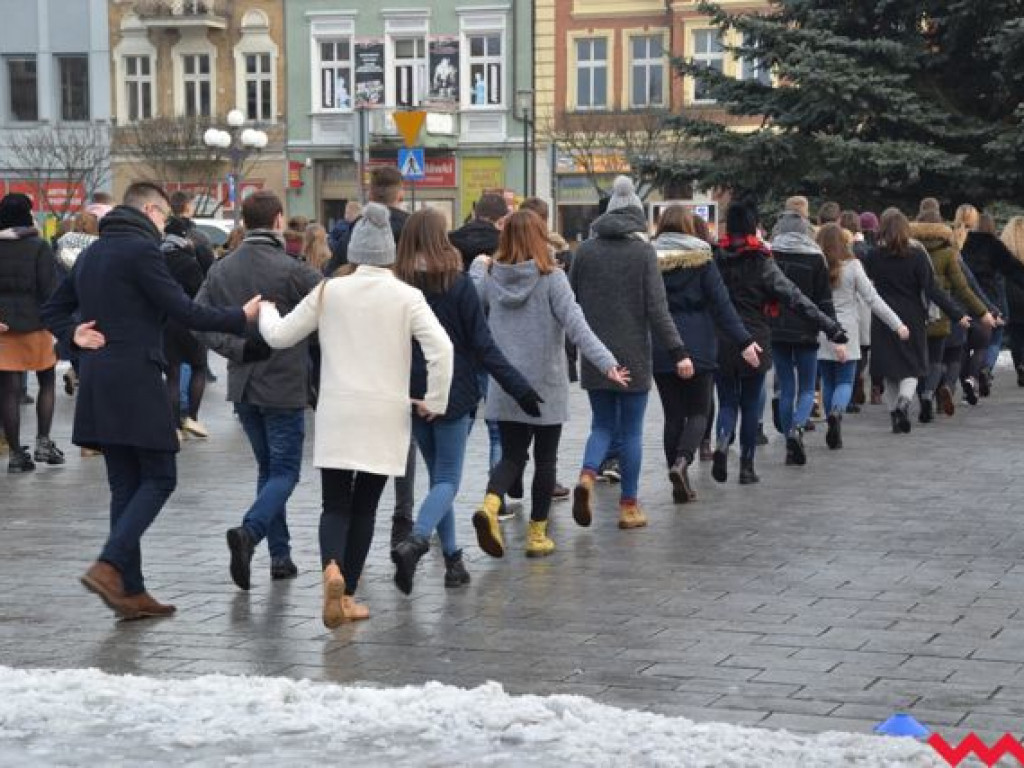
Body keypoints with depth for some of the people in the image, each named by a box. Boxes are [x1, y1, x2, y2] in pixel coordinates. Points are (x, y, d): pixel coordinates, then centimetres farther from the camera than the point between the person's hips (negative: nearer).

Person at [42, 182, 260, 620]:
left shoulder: (92, 253, 17)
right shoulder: (140, 250, -10)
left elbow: (53, 310, 22)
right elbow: (183, 311, -14)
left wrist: (74, 333, 7)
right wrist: (241, 319, -5)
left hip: (98, 385, 8)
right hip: (135, 380, -8)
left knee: (125, 486, 10)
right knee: (158, 479, -1)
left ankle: (130, 590, 9)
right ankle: (110, 566, -16)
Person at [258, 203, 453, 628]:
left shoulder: (328, 291, 1)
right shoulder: (406, 296, -3)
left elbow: (279, 336, 8)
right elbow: (441, 348, -14)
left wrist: (266, 311, 29)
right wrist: (435, 401, -3)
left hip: (336, 413, 0)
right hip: (385, 416, 0)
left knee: (335, 504, 4)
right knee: (364, 506, 11)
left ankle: (332, 568, -25)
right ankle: (348, 595, 12)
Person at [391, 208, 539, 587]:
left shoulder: (396, 285, -2)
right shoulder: (457, 283, -10)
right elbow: (483, 346, -11)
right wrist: (520, 388, -7)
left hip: (413, 395, 4)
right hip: (453, 393, -4)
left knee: (438, 477, 16)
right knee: (448, 480, 1)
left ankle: (453, 560, 16)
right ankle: (415, 540, -24)